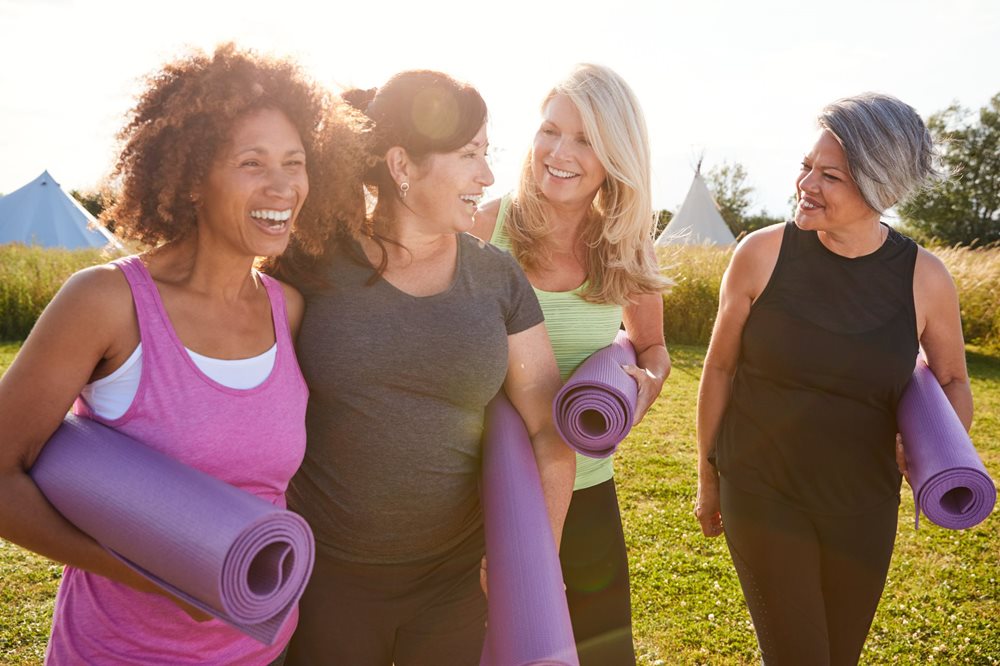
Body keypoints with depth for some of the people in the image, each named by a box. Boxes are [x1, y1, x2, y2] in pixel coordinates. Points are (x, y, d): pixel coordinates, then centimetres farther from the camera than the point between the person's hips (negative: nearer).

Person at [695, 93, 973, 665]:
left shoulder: (924, 279, -9)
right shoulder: (763, 253, -13)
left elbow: (953, 381, 8)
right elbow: (720, 368, -3)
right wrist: (707, 478, 4)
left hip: (863, 508, 3)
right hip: (762, 494, -2)